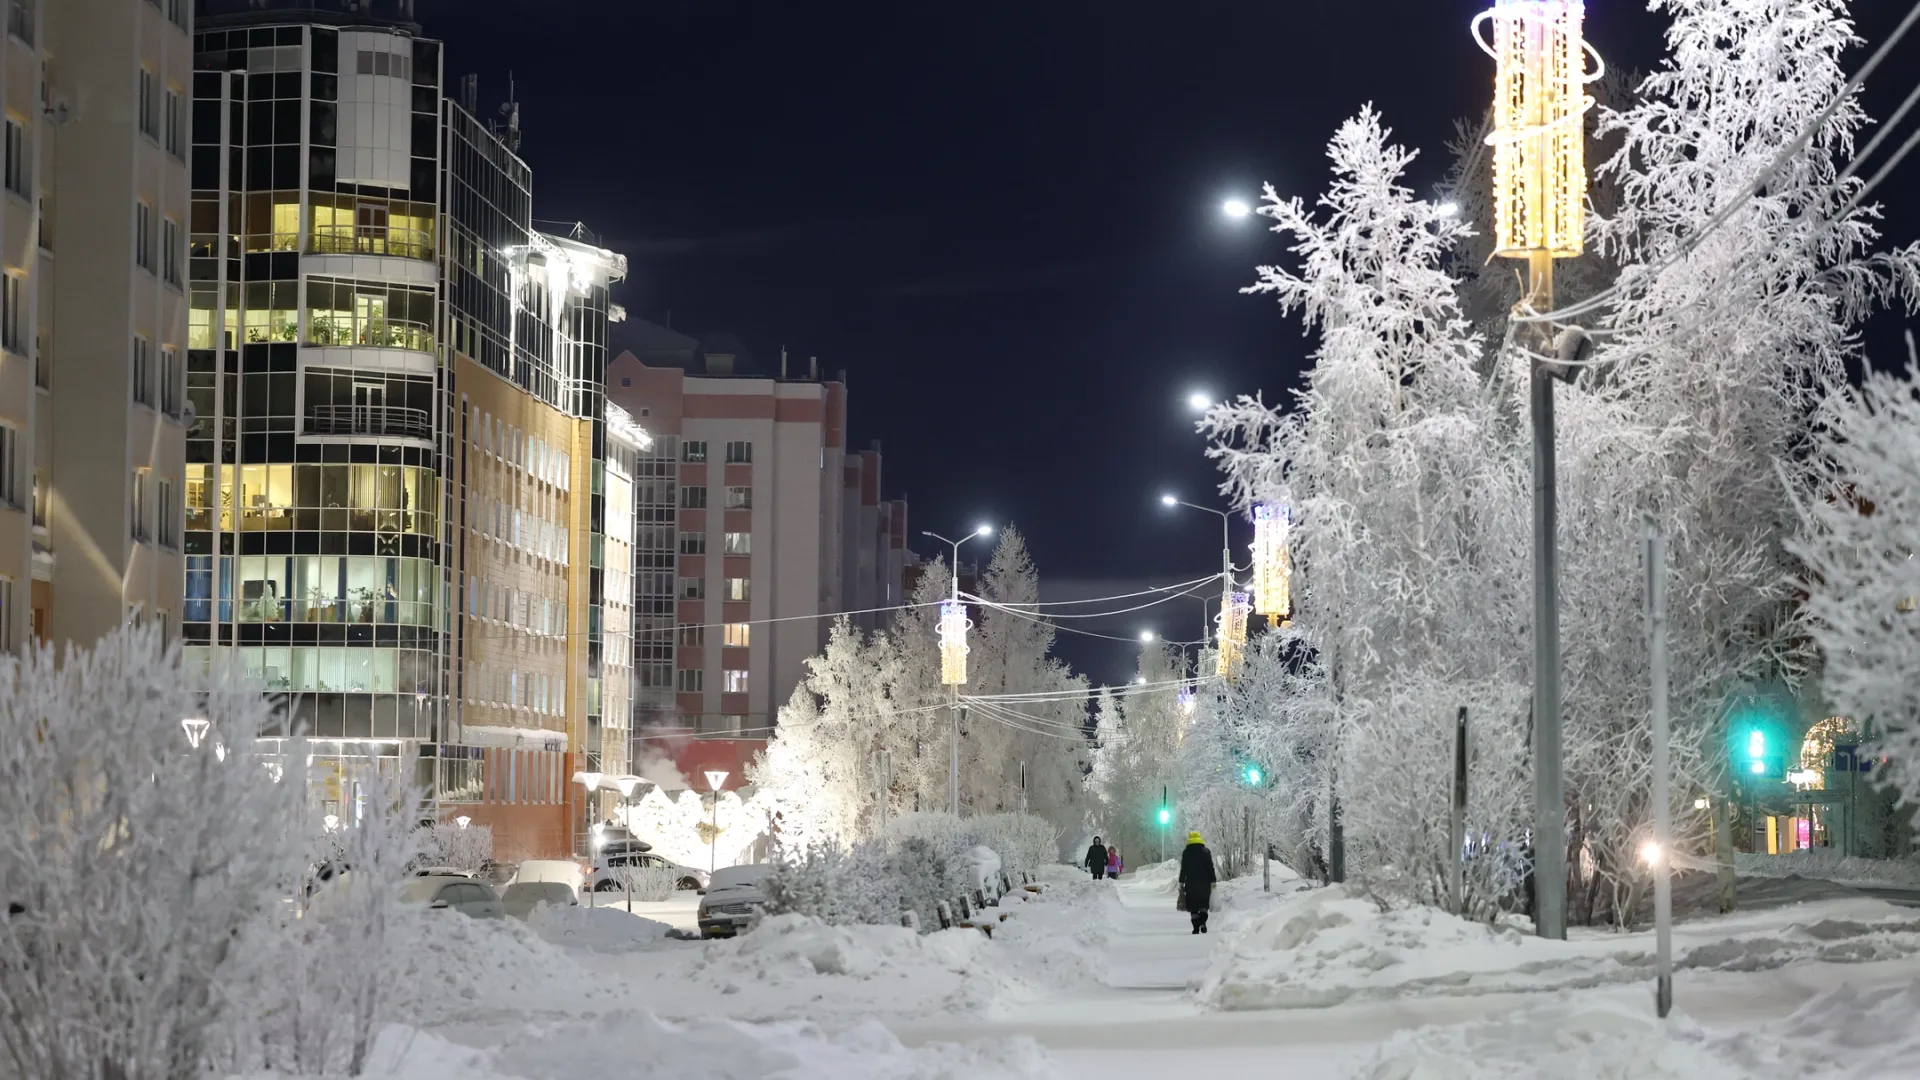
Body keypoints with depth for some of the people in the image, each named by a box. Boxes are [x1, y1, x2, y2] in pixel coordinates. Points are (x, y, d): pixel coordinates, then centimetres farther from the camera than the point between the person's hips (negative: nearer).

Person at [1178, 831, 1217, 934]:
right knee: (1203, 905, 12)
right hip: (1204, 883, 0)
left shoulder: (1186, 853, 1)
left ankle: (1196, 928, -2)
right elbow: (1210, 868, -2)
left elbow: (1183, 869, 0)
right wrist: (1212, 882, 1)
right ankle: (1203, 922, -10)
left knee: (1193, 906, 4)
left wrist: (1181, 883, 5)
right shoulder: (1206, 852, 0)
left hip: (1191, 883, 0)